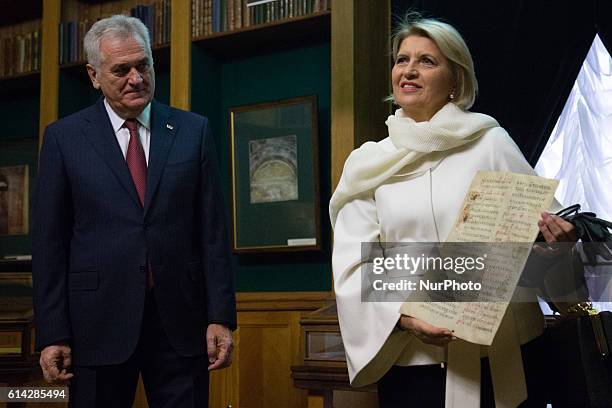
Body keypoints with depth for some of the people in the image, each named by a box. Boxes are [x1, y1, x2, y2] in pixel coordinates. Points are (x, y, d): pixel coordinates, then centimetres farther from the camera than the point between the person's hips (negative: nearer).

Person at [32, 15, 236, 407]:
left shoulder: (194, 131, 6)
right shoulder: (64, 137, 4)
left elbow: (214, 231, 4)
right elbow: (50, 241, 2)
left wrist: (221, 317, -2)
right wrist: (52, 334, -3)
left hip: (180, 321, 1)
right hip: (99, 323, -1)